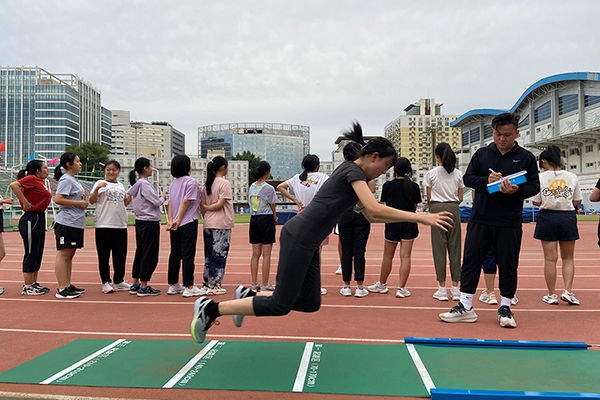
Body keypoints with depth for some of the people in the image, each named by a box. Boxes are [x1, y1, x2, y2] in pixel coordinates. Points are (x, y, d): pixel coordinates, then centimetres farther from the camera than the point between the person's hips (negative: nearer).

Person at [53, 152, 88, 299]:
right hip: (66, 223, -10)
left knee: (70, 254, 14)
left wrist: (83, 203, 11)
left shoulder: (74, 180, 19)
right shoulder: (66, 179, -11)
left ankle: (68, 286, 22)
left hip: (76, 223, 10)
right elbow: (57, 199, -21)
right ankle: (62, 289, -2)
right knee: (63, 255, -5)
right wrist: (79, 203, -16)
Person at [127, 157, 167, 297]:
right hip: (150, 222, -9)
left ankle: (135, 285, 22)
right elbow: (156, 202, -16)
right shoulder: (144, 184, -16)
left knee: (140, 252, 14)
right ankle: (144, 287, 3)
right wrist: (163, 198, 3)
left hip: (140, 221, 10)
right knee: (150, 254, -3)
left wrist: (158, 198, 7)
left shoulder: (137, 184, 12)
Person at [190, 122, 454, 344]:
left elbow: (371, 216, 23)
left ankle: (248, 295, 22)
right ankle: (210, 309, 7)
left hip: (308, 244, 10)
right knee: (281, 305, -3)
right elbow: (375, 210, -24)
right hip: (298, 238, -10)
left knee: (310, 304, 10)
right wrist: (421, 217, -19)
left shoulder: (357, 175, 18)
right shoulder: (353, 170, -11)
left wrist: (410, 218, 17)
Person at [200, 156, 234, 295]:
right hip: (222, 224, -7)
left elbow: (202, 206, 10)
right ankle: (213, 285, 2)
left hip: (208, 224, 7)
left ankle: (207, 283, 19)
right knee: (219, 254, -1)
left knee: (209, 254, 13)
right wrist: (207, 207, -2)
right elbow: (220, 204, -16)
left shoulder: (206, 184, 11)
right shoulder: (225, 183, -9)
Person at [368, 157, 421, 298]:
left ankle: (382, 284, 26)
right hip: (409, 224, 1)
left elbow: (386, 205, 5)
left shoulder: (388, 186, -5)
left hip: (392, 224, -1)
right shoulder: (414, 187, -3)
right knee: (405, 256, 2)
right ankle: (401, 288, 3)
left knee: (388, 256, 11)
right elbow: (414, 207, 5)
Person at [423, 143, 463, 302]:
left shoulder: (431, 174, -3)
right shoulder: (458, 174, 6)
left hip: (437, 209, -3)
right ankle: (455, 289, 9)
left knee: (439, 248, 1)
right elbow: (460, 198, 8)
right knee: (455, 248, 6)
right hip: (454, 210, 3)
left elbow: (429, 199, 0)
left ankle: (442, 289, 3)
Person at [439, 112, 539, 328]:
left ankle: (505, 308, 22)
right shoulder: (481, 154, 8)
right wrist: (486, 180, -11)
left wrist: (517, 191, -18)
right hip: (480, 219, 2)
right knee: (470, 260, 2)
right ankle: (465, 307, 11)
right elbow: (467, 178, 8)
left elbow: (534, 186, 3)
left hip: (509, 223, -1)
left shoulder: (526, 157, 4)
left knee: (508, 265, 5)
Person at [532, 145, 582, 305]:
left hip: (547, 217, -2)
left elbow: (536, 202, -3)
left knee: (550, 258, 4)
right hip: (568, 217, 2)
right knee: (568, 257, 15)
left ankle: (552, 294, 10)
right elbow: (578, 200, 8)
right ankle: (567, 291, 6)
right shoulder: (572, 177, 1)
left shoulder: (541, 177, -6)